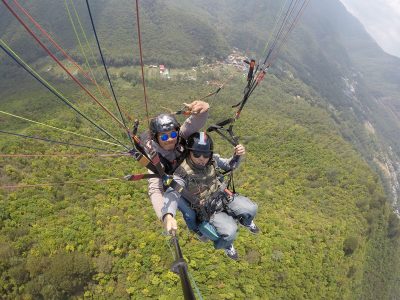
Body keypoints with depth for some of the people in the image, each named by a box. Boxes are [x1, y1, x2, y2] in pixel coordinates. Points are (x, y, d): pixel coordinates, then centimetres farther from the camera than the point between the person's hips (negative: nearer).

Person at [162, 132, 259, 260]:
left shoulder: (212, 160, -10)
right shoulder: (182, 173, -26)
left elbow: (229, 165, 8)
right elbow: (172, 194, -40)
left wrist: (237, 156, -15)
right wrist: (168, 215, -60)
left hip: (224, 197, 5)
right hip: (209, 211, -4)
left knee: (251, 209, -12)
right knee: (230, 231, -24)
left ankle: (246, 221, 28)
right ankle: (227, 245, 16)